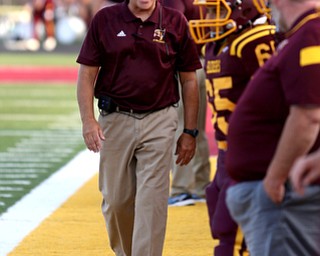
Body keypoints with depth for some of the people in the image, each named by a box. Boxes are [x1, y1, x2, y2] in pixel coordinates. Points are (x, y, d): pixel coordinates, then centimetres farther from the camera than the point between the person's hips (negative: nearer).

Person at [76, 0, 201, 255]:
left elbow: (189, 81, 7)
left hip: (159, 121, -1)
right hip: (115, 120, 1)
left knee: (152, 201, -6)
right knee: (115, 200, 9)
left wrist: (190, 132, 4)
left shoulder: (175, 23, 2)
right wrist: (88, 120, -8)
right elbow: (87, 74, 3)